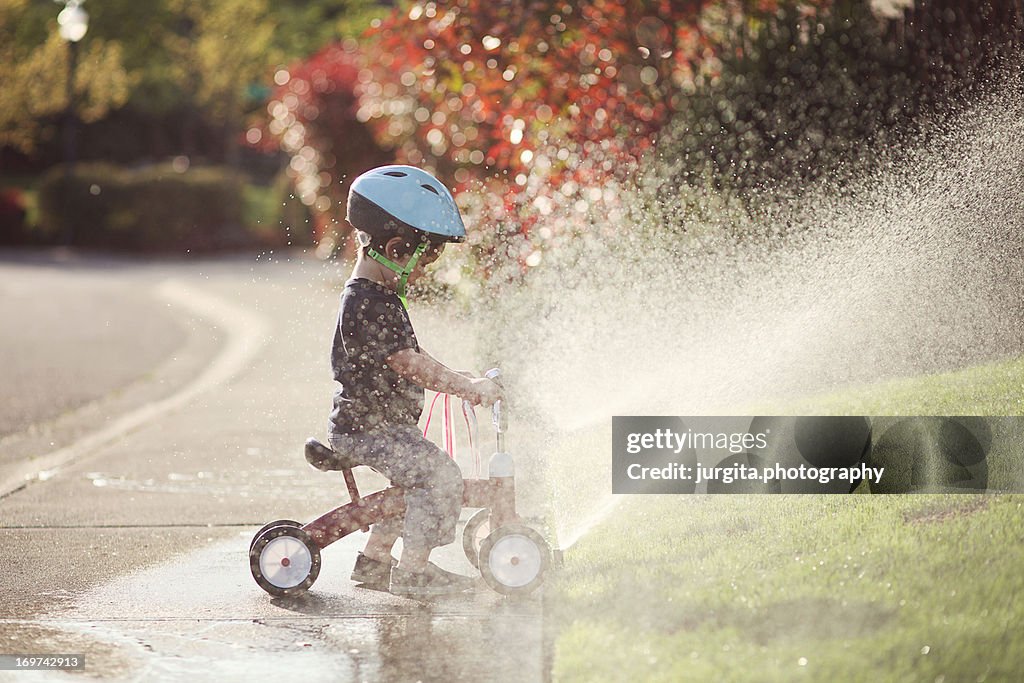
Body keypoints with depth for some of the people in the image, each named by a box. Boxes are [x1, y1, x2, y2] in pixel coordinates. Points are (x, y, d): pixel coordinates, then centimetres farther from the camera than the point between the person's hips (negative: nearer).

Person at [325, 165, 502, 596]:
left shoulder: (378, 296, 13)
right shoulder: (367, 305, -21)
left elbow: (408, 360, 23)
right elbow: (409, 365, -28)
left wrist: (458, 380, 18)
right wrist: (468, 386, -29)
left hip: (382, 423, 11)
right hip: (367, 427, -11)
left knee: (414, 481, 23)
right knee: (441, 476, -17)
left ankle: (374, 560, 31)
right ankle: (413, 569, -11)